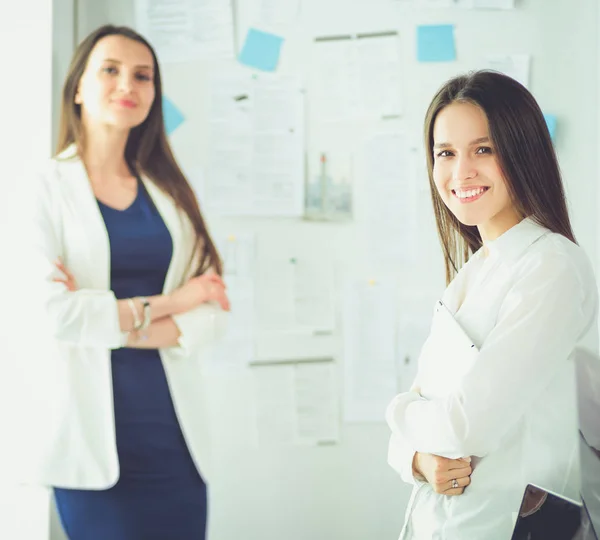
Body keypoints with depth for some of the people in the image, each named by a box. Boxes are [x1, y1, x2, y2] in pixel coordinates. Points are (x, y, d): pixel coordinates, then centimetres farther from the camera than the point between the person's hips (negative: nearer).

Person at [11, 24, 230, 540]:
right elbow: (51, 312, -13)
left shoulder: (170, 192, 10)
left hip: (176, 433, 4)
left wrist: (110, 323, -12)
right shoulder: (47, 190, 0)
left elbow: (212, 313, 1)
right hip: (91, 437, -3)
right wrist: (164, 305, -7)